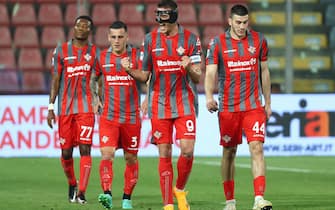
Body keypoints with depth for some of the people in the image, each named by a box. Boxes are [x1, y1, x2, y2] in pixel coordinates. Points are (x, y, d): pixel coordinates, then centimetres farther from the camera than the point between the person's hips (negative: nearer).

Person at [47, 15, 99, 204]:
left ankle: (81, 192, -14)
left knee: (85, 148, -12)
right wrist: (51, 107, 4)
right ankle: (72, 185, 30)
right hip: (65, 108, 1)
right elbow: (55, 79, 8)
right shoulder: (62, 50, 7)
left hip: (86, 108, -1)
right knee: (66, 152, 5)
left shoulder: (95, 52, 6)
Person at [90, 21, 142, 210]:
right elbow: (93, 79, 23)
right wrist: (95, 98, 7)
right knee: (107, 154, -17)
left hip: (132, 116, -1)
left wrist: (129, 69, -29)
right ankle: (107, 194, -26)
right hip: (108, 116, 1)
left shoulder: (136, 55, -1)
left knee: (131, 158, 8)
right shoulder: (102, 57, 7)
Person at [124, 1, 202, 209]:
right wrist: (130, 71, -11)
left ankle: (180, 189, 15)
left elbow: (198, 78, -1)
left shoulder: (190, 39, -1)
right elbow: (144, 75, 9)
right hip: (159, 104, 1)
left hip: (184, 104, -1)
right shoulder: (151, 39, 4)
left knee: (187, 150, -12)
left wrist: (189, 68, -22)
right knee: (164, 154, 0)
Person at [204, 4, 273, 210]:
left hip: (254, 106, 1)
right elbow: (210, 73, -9)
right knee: (229, 152, 7)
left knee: (257, 148, -13)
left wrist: (268, 102, 15)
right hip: (228, 107, 0)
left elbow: (264, 72, 13)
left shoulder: (259, 40, 5)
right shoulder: (218, 43, -2)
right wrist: (209, 97, -27)